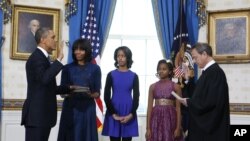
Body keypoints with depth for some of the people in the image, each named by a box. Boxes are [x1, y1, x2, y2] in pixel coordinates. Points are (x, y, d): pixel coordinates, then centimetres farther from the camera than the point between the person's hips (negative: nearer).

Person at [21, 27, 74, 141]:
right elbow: (45, 79, -31)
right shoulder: (37, 57, -13)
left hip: (42, 114, 10)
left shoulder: (42, 57, 19)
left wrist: (69, 88, 15)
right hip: (36, 115, -10)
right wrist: (59, 59, -23)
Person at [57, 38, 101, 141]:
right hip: (70, 108, 1)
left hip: (87, 109, -1)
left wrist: (90, 94, -18)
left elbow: (97, 93, 3)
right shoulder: (67, 68, 7)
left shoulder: (95, 69, 4)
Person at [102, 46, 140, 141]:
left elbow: (136, 97, 1)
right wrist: (113, 114, -11)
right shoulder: (111, 75, 3)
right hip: (113, 113, 0)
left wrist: (131, 114, -12)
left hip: (129, 113, 0)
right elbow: (106, 96, -1)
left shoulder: (133, 76, 4)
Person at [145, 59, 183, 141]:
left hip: (170, 119, -2)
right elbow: (149, 108, 5)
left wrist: (178, 127, -7)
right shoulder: (153, 87, 7)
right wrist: (148, 128, 0)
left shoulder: (175, 86, 2)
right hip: (156, 119, 2)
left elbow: (178, 108, 0)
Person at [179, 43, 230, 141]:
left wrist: (189, 102, -12)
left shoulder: (215, 72, -17)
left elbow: (211, 101, -24)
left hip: (210, 124, -9)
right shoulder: (209, 71, 12)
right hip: (203, 123, 9)